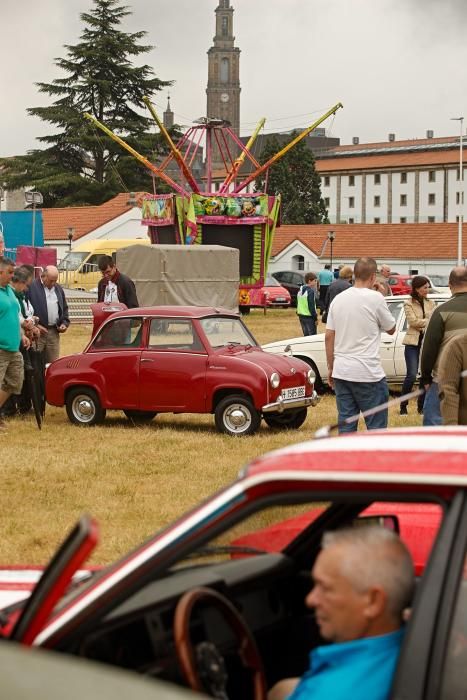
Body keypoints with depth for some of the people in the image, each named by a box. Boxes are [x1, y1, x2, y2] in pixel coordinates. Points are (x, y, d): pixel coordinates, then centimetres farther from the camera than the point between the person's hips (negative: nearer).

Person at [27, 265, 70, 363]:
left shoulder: (58, 289, 16)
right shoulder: (32, 287, -6)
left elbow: (64, 308, 25)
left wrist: (65, 323, 8)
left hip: (54, 332, 6)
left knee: (53, 363, 5)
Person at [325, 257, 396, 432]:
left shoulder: (338, 299, 6)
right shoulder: (375, 298, -10)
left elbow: (328, 336, 7)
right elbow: (391, 329, 3)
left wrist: (330, 367, 16)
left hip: (341, 372, 5)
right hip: (368, 372, -5)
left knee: (346, 425, 9)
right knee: (376, 426, 2)